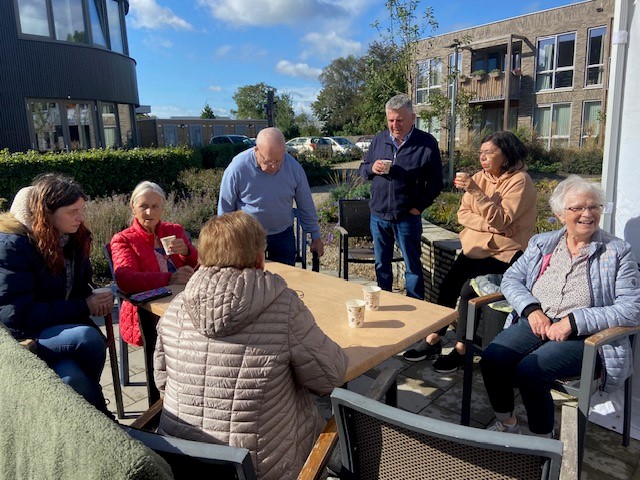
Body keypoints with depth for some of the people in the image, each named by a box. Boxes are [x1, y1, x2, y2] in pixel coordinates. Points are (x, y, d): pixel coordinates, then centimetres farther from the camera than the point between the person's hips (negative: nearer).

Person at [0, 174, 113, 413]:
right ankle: (100, 418, -4)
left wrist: (94, 300, -9)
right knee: (89, 337, -31)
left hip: (59, 330, 5)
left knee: (73, 379, -29)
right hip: (20, 338, -5)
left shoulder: (73, 237, 2)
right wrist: (84, 307, -21)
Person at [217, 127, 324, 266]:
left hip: (283, 235, 2)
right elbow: (225, 209, -8)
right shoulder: (237, 168, -20)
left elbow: (306, 206, 0)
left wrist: (316, 237, 5)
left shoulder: (293, 167, -13)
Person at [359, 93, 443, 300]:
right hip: (378, 215, 4)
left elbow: (435, 182, -2)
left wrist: (419, 206, -10)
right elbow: (362, 168, 14)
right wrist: (372, 168, -9)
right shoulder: (379, 140, 5)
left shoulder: (427, 143, -6)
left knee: (412, 267, 8)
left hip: (407, 218, -4)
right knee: (381, 265, 16)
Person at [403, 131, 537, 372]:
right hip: (476, 246, 6)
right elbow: (463, 214, 2)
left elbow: (501, 221, -22)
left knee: (469, 290, -22)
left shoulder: (519, 180, -11)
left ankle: (461, 349, -6)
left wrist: (475, 191, -29)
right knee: (448, 284, -12)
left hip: (505, 252, -6)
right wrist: (488, 224, -16)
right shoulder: (480, 177, 7)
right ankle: (434, 339, 0)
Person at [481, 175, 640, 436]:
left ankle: (542, 436, -1)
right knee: (491, 359, -22)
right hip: (536, 324, 4)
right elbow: (510, 279, 11)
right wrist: (532, 309, -9)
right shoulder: (541, 243, 13)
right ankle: (505, 422, 6)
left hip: (586, 336, -3)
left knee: (529, 369, -28)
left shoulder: (618, 252, 1)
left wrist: (573, 321, -17)